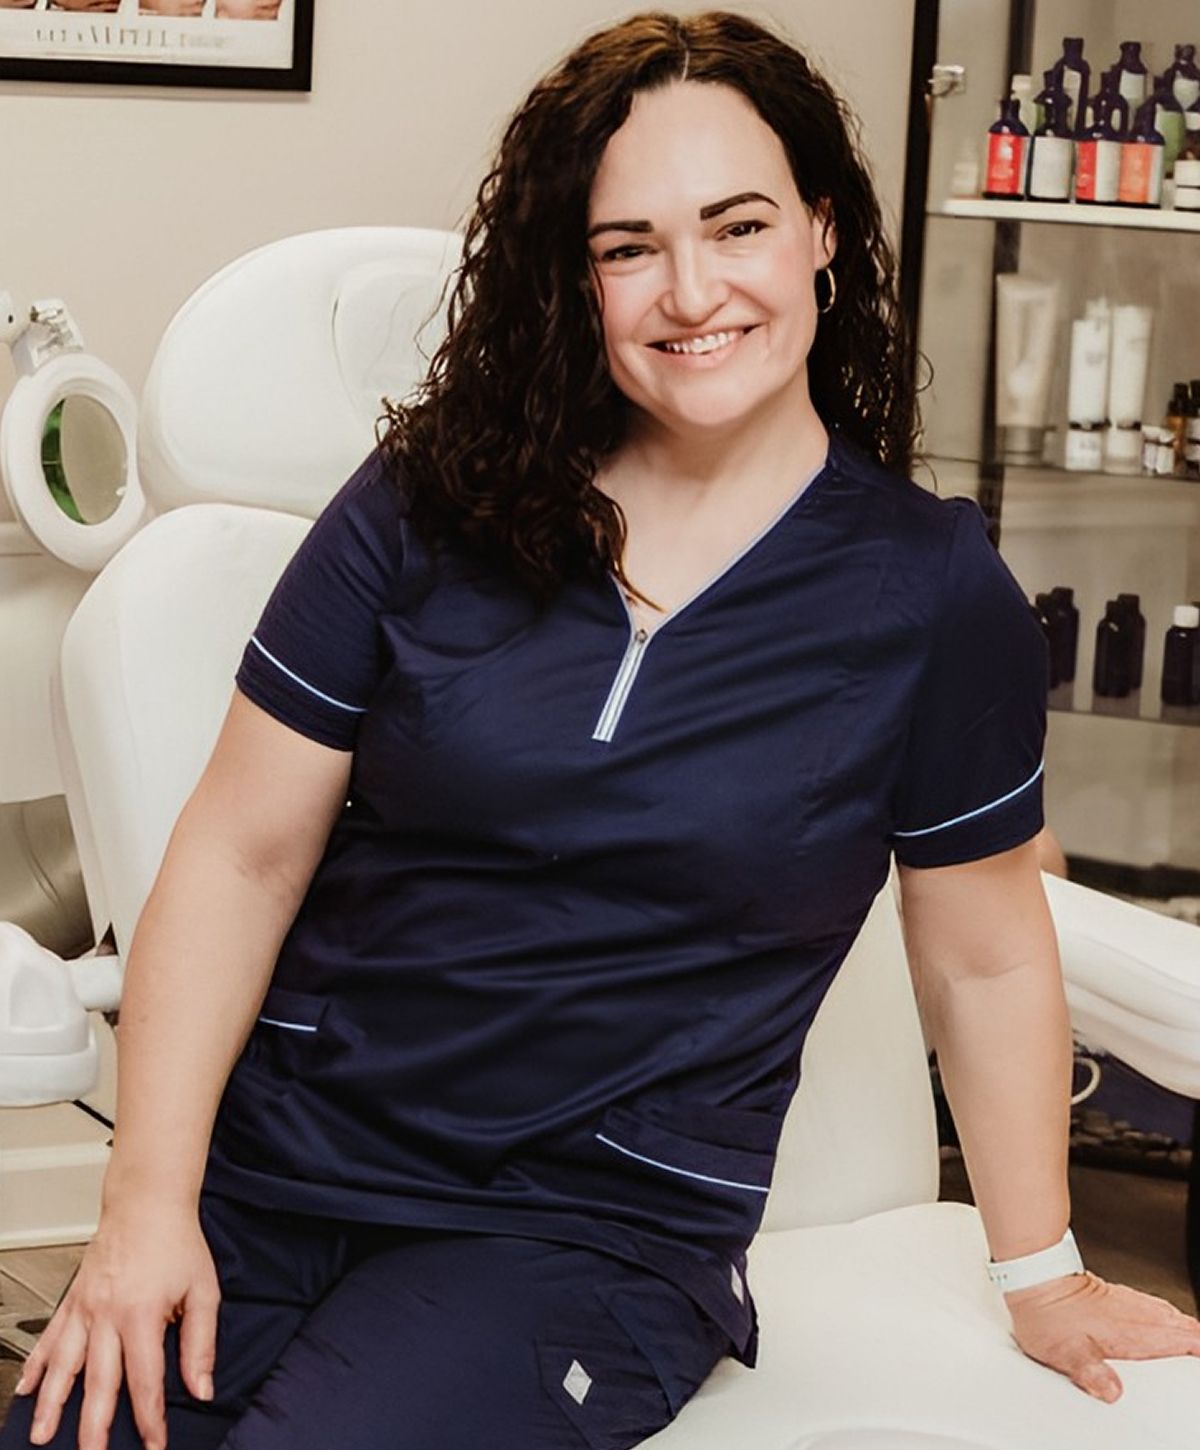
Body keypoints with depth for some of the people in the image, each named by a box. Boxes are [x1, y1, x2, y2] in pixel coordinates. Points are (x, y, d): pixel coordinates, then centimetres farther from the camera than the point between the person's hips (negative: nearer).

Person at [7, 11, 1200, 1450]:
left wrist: (1041, 1280, 17)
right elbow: (241, 851, 2)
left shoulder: (932, 594, -1)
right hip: (277, 1152, 2)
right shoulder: (432, 509, 1)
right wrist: (149, 1196, -7)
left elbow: (983, 956, 10)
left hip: (596, 1226, -1)